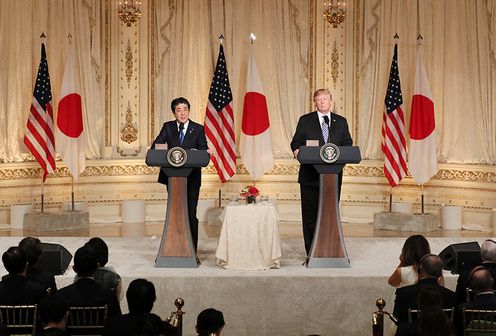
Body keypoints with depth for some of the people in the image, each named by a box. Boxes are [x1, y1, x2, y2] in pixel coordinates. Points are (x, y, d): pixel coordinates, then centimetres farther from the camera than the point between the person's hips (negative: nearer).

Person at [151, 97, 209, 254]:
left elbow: (204, 150, -5)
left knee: (191, 214, -3)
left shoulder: (198, 129, 1)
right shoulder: (168, 127, 6)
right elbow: (156, 145, -3)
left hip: (192, 177, -2)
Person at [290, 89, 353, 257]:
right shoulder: (305, 120, 6)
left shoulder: (341, 122, 11)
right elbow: (296, 142, 4)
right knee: (310, 215, 1)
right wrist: (297, 150, -19)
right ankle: (311, 252, 7)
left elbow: (348, 144, 10)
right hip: (310, 176, -1)